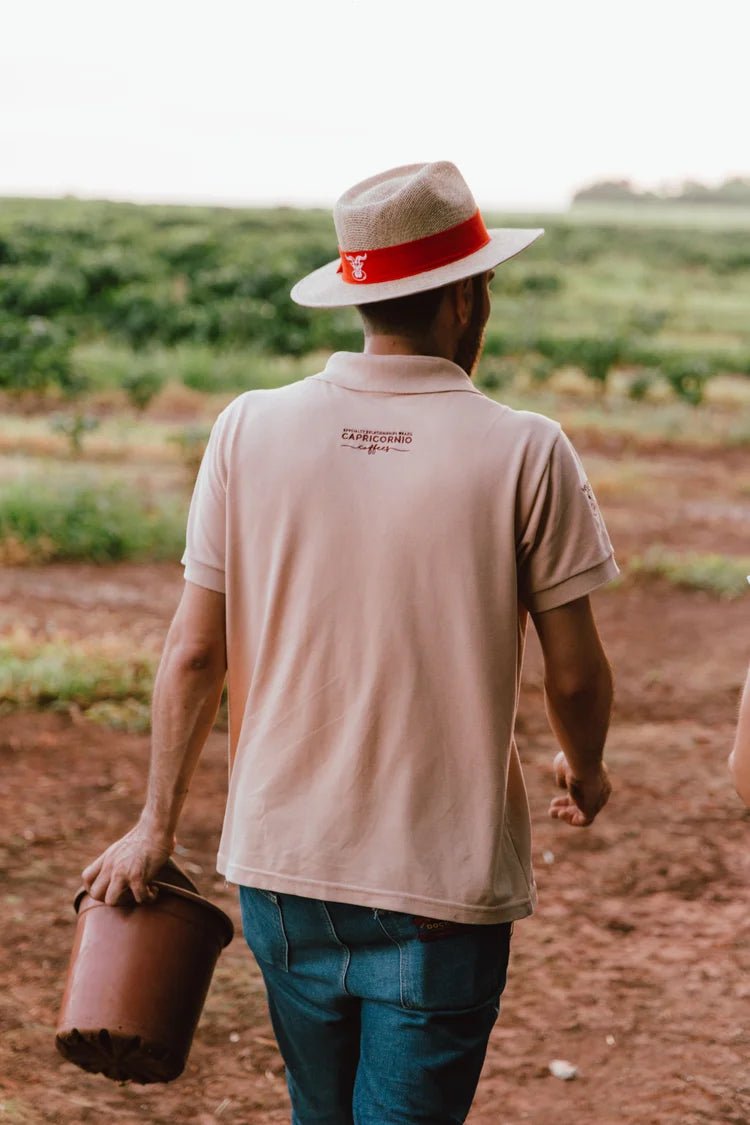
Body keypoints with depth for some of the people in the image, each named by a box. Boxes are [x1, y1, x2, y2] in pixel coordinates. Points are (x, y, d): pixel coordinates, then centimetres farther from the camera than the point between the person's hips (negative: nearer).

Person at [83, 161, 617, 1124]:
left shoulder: (249, 430, -4)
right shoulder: (526, 454, -11)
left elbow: (195, 653, 0)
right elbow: (573, 674, -3)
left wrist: (156, 826, 12)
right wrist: (583, 769, 19)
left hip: (281, 862, 4)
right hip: (444, 881, -3)